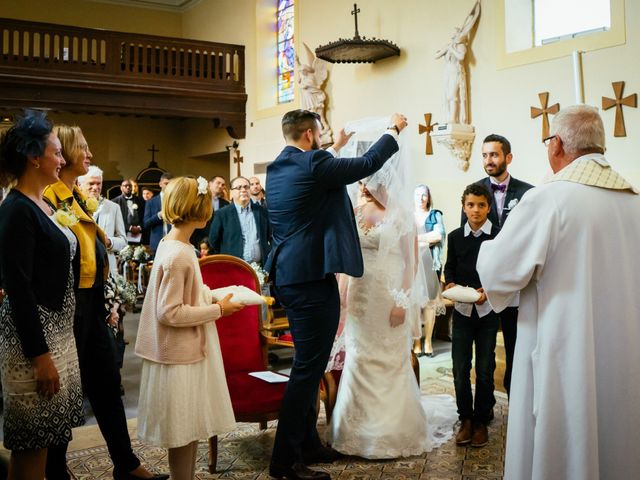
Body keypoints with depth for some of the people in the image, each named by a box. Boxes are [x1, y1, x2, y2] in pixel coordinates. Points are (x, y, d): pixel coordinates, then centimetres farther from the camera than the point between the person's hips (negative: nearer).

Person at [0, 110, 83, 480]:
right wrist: (40, 355, -21)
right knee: (32, 444, 2)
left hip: (56, 328, 9)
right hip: (33, 334, -9)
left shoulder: (43, 206, 10)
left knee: (46, 438, 17)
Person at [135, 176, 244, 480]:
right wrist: (217, 310, -17)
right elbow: (169, 313, -23)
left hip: (187, 350, 10)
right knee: (183, 432, 5)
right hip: (181, 355, -10)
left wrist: (213, 295, 5)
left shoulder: (172, 245, 6)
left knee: (190, 428, 19)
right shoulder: (178, 255, -22)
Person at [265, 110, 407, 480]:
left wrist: (336, 148, 41)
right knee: (309, 367, -2)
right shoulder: (313, 165, -14)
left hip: (289, 275, 10)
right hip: (312, 278, -10)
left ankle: (307, 444, 30)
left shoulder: (277, 168, 11)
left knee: (309, 363, 19)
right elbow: (368, 163, -5)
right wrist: (394, 130, 11)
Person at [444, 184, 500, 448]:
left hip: (488, 310, -2)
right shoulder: (455, 237, 6)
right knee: (460, 369, 1)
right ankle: (465, 419, 16)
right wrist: (450, 284, -7)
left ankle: (481, 421, 20)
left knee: (485, 370, 6)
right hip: (462, 310, 2)